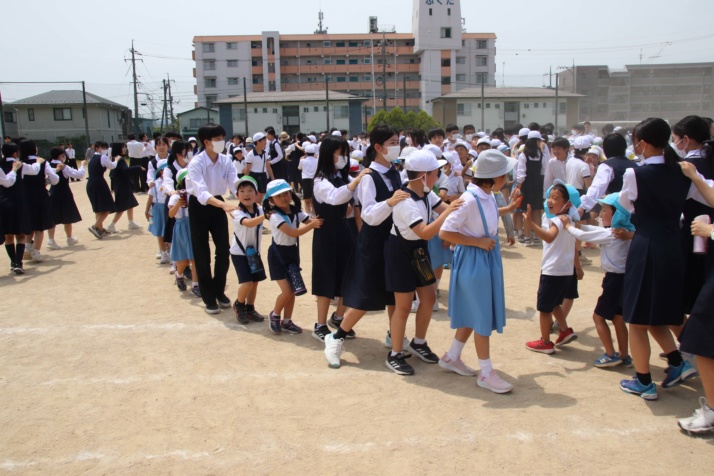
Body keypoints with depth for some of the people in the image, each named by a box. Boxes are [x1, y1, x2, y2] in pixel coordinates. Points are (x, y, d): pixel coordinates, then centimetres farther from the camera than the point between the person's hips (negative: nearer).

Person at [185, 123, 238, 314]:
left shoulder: (226, 161, -10)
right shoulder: (196, 163, -25)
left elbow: (235, 184, -19)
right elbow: (202, 193, -38)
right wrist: (224, 205, -53)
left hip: (217, 205, 4)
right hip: (199, 207, -4)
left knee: (223, 250, 5)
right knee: (202, 254, 2)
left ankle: (219, 291, 25)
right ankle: (209, 298, 14)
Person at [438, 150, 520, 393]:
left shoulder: (487, 195, 1)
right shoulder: (470, 200, -25)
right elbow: (444, 232, -24)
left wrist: (508, 208, 19)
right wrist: (478, 241, -21)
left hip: (487, 258, 9)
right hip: (472, 261, -9)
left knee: (474, 314, 19)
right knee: (482, 317, 3)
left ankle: (452, 357, 35)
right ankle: (486, 373, 18)